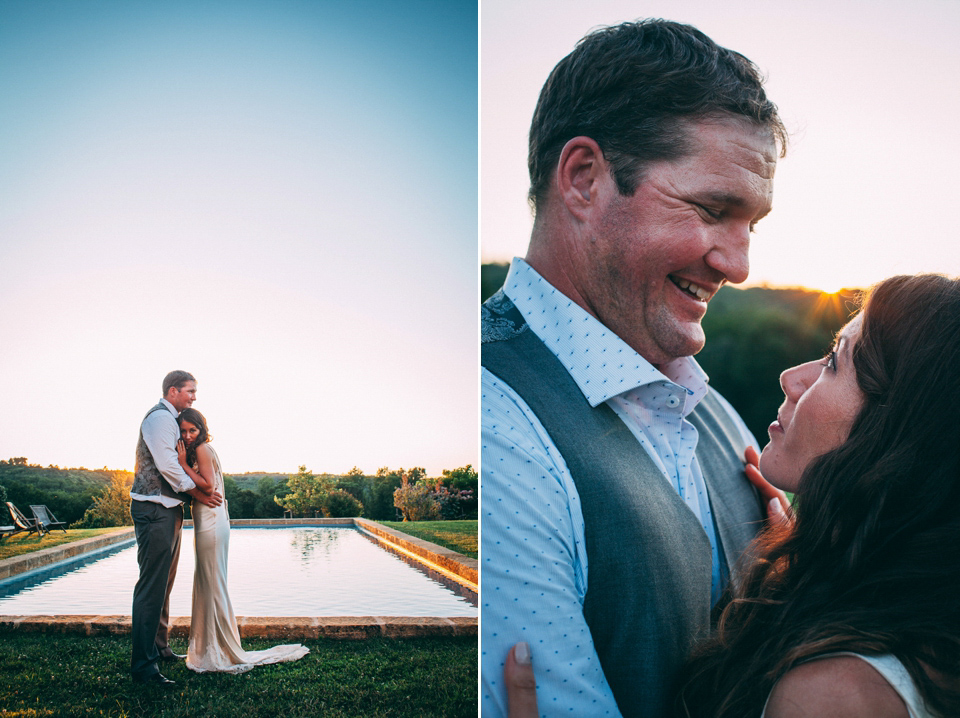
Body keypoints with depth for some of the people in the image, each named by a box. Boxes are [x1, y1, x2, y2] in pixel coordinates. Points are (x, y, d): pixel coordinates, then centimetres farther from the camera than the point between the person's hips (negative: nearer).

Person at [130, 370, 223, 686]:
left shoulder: (170, 420, 21)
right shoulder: (160, 418, -12)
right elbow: (167, 464, -19)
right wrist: (198, 493, -12)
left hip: (168, 509, 11)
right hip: (154, 509, -11)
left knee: (163, 583, 17)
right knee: (151, 586, -11)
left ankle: (159, 648, 28)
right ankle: (143, 665, -10)